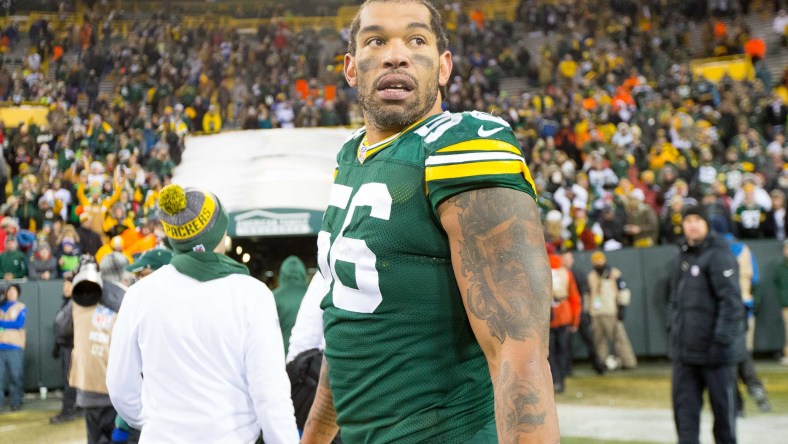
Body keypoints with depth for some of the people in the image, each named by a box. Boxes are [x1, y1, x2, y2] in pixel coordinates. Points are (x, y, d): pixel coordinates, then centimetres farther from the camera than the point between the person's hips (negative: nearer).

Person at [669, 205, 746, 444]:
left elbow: (731, 299, -17)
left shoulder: (719, 255, -11)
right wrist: (673, 324, 12)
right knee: (684, 405, 3)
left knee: (722, 402, 5)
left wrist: (723, 337, -22)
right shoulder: (684, 255, 14)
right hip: (685, 348, 7)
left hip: (714, 349, -7)